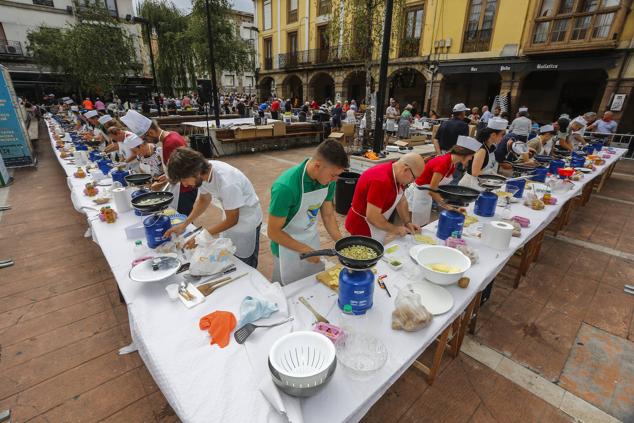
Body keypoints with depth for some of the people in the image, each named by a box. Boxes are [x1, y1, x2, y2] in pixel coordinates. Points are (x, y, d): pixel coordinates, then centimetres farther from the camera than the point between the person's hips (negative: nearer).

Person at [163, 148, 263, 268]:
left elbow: (232, 220, -23)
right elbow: (204, 199, 4)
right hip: (230, 217, 7)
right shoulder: (203, 171, -15)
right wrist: (184, 224, -4)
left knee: (245, 266, 9)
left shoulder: (227, 183, -37)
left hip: (247, 221, -7)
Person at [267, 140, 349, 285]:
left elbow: (328, 215, 0)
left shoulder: (327, 181, -14)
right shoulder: (286, 187, -33)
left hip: (313, 243, 6)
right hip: (288, 248, -5)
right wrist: (305, 250, -20)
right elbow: (273, 232, -23)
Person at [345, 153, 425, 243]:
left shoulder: (397, 175, -2)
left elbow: (401, 200, 11)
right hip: (363, 229, -9)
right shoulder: (381, 180, -30)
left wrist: (407, 222, 0)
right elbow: (372, 217, -31)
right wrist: (395, 229, -18)